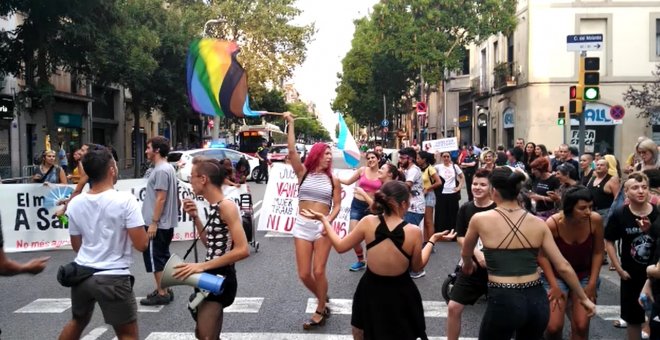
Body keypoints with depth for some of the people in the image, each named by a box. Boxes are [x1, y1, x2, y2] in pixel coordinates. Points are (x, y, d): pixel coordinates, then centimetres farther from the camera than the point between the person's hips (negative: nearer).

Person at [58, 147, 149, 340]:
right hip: (113, 278, -6)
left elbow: (76, 245, 13)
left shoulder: (75, 203, 2)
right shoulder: (125, 200, -15)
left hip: (81, 275, 6)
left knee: (77, 322, 29)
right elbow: (141, 245, -16)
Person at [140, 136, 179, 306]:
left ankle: (162, 294, 0)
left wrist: (153, 222, -22)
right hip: (166, 223, 10)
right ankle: (164, 290, 22)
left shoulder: (161, 170, -17)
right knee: (162, 258, 15)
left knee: (155, 259, -4)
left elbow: (161, 198, -22)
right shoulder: (166, 168, 15)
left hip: (158, 225, -10)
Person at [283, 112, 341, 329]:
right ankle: (323, 300, 29)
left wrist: (328, 221, -15)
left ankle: (320, 311, 13)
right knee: (304, 274, 1)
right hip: (302, 225, 1)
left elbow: (337, 205, 3)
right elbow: (292, 151, -8)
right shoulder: (303, 173, 4)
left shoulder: (333, 179, 4)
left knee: (318, 271, -6)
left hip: (322, 226, -1)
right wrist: (290, 124, -8)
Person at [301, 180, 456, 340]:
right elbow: (417, 267, -2)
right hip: (400, 294, -1)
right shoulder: (414, 232, -18)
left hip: (371, 290, 1)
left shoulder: (368, 222, -16)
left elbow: (340, 246, -3)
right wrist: (432, 240, 10)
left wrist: (323, 220, 8)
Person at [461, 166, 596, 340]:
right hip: (537, 300, 4)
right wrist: (584, 298, 18)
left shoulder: (480, 220, -5)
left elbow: (466, 254, 15)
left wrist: (468, 265, 38)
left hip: (503, 301, -4)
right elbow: (563, 267, 4)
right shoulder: (538, 224, 2)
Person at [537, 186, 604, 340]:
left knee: (581, 326, -5)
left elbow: (598, 252, -5)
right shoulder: (553, 224, -27)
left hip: (584, 276, 2)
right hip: (557, 275, -2)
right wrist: (554, 286, -13)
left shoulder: (595, 220, -20)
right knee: (553, 326, -9)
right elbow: (542, 256, -13)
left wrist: (592, 283, -5)